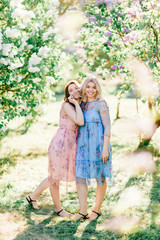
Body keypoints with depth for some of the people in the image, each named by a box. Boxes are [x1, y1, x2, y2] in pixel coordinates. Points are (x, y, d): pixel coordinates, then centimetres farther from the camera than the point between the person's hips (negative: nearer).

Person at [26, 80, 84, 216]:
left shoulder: (81, 107, 11)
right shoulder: (67, 106, -14)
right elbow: (80, 122, -25)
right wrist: (76, 104, -16)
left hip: (70, 147, 9)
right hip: (60, 145, -9)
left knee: (54, 177, 20)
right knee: (55, 177, 10)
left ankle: (33, 197, 37)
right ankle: (58, 208, 25)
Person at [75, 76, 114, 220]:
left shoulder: (101, 104, -8)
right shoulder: (82, 104, 10)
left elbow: (107, 127, -12)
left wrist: (105, 149, -17)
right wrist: (76, 144, 15)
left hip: (98, 145, -6)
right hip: (83, 145, 6)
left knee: (100, 178, 7)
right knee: (80, 176, 0)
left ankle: (96, 210, 20)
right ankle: (83, 211, 6)